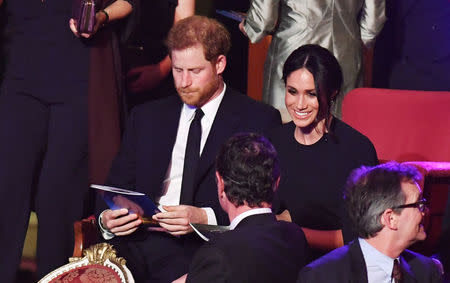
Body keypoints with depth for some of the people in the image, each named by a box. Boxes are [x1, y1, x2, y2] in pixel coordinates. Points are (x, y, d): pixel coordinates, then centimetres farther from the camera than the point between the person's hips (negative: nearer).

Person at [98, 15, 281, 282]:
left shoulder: (259, 120, 7)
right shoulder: (146, 117, 22)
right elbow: (118, 187, 20)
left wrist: (206, 217, -17)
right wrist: (106, 218, -4)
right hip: (139, 242, 3)